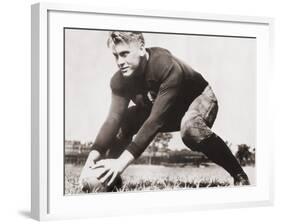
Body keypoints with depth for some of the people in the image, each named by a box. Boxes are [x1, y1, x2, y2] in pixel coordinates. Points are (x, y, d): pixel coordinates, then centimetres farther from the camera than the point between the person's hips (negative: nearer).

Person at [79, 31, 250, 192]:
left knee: (190, 127, -40)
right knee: (123, 122, -15)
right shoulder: (120, 80, -18)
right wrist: (94, 153, -40)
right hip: (162, 109, 7)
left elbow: (155, 120, -44)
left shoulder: (168, 67, -38)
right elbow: (114, 118, -23)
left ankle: (240, 176, -24)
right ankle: (109, 181, 2)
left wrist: (124, 160, -50)